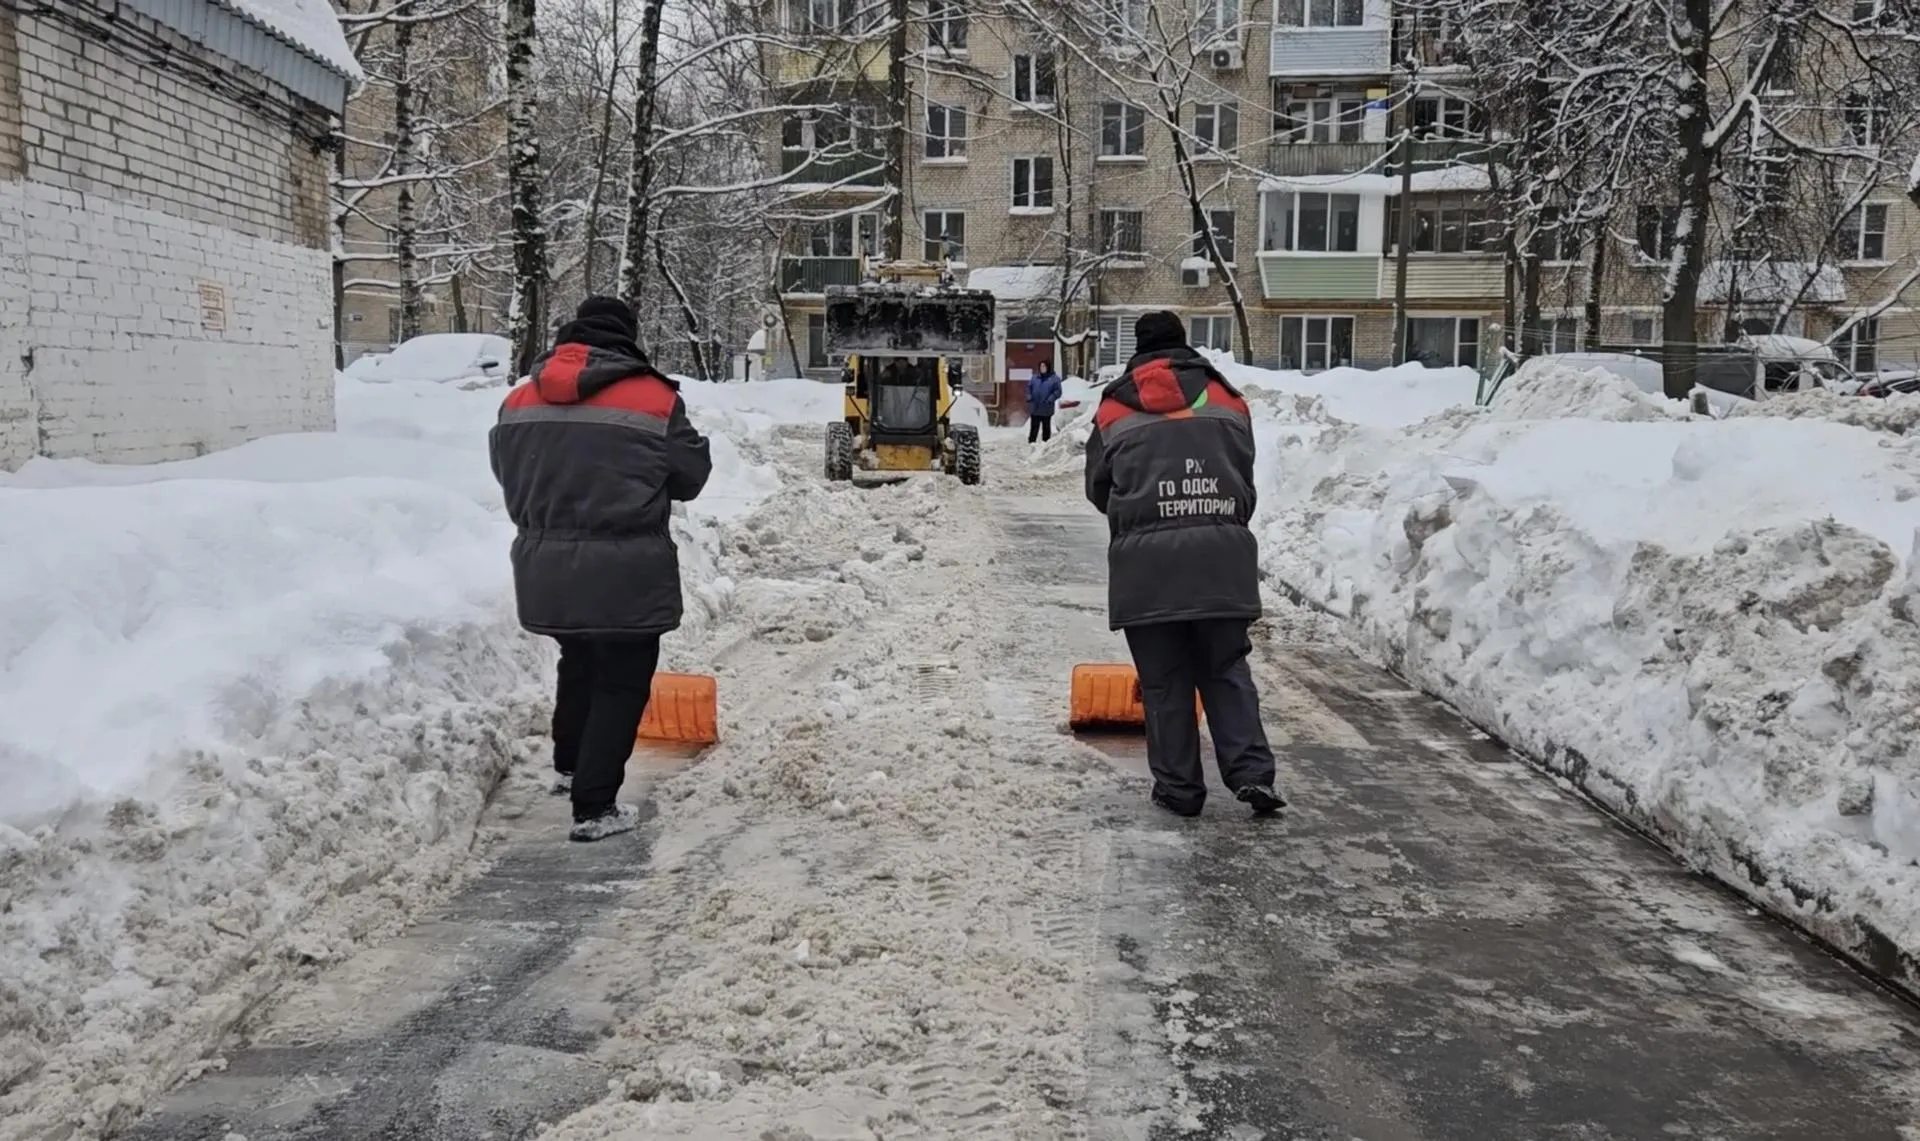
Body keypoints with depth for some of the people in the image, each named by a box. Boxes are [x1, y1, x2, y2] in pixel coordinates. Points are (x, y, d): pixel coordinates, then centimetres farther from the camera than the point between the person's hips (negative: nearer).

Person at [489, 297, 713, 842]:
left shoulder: (521, 399, 4)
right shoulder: (654, 399, -10)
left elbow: (505, 470, 14)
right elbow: (691, 475, -1)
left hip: (545, 567, 6)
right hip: (624, 571, -5)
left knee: (578, 663, 27)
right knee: (622, 683, 5)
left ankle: (569, 765, 44)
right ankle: (594, 808, 2)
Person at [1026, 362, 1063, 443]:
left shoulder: (1054, 379, -3)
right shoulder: (1034, 377, 9)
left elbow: (1057, 391, -7)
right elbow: (1029, 387, 14)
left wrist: (1050, 399, -21)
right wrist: (1029, 396, -4)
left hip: (1046, 409, -3)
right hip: (1034, 408, 3)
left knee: (1046, 427, 7)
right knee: (1034, 427, 7)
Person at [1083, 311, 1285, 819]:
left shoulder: (1115, 408, 10)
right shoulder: (1226, 400, 14)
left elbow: (1098, 487, 14)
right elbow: (1246, 476, 15)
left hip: (1146, 559, -1)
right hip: (1222, 555, 2)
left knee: (1164, 681, 6)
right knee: (1226, 671, 11)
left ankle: (1179, 788, 9)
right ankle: (1252, 773, 1)